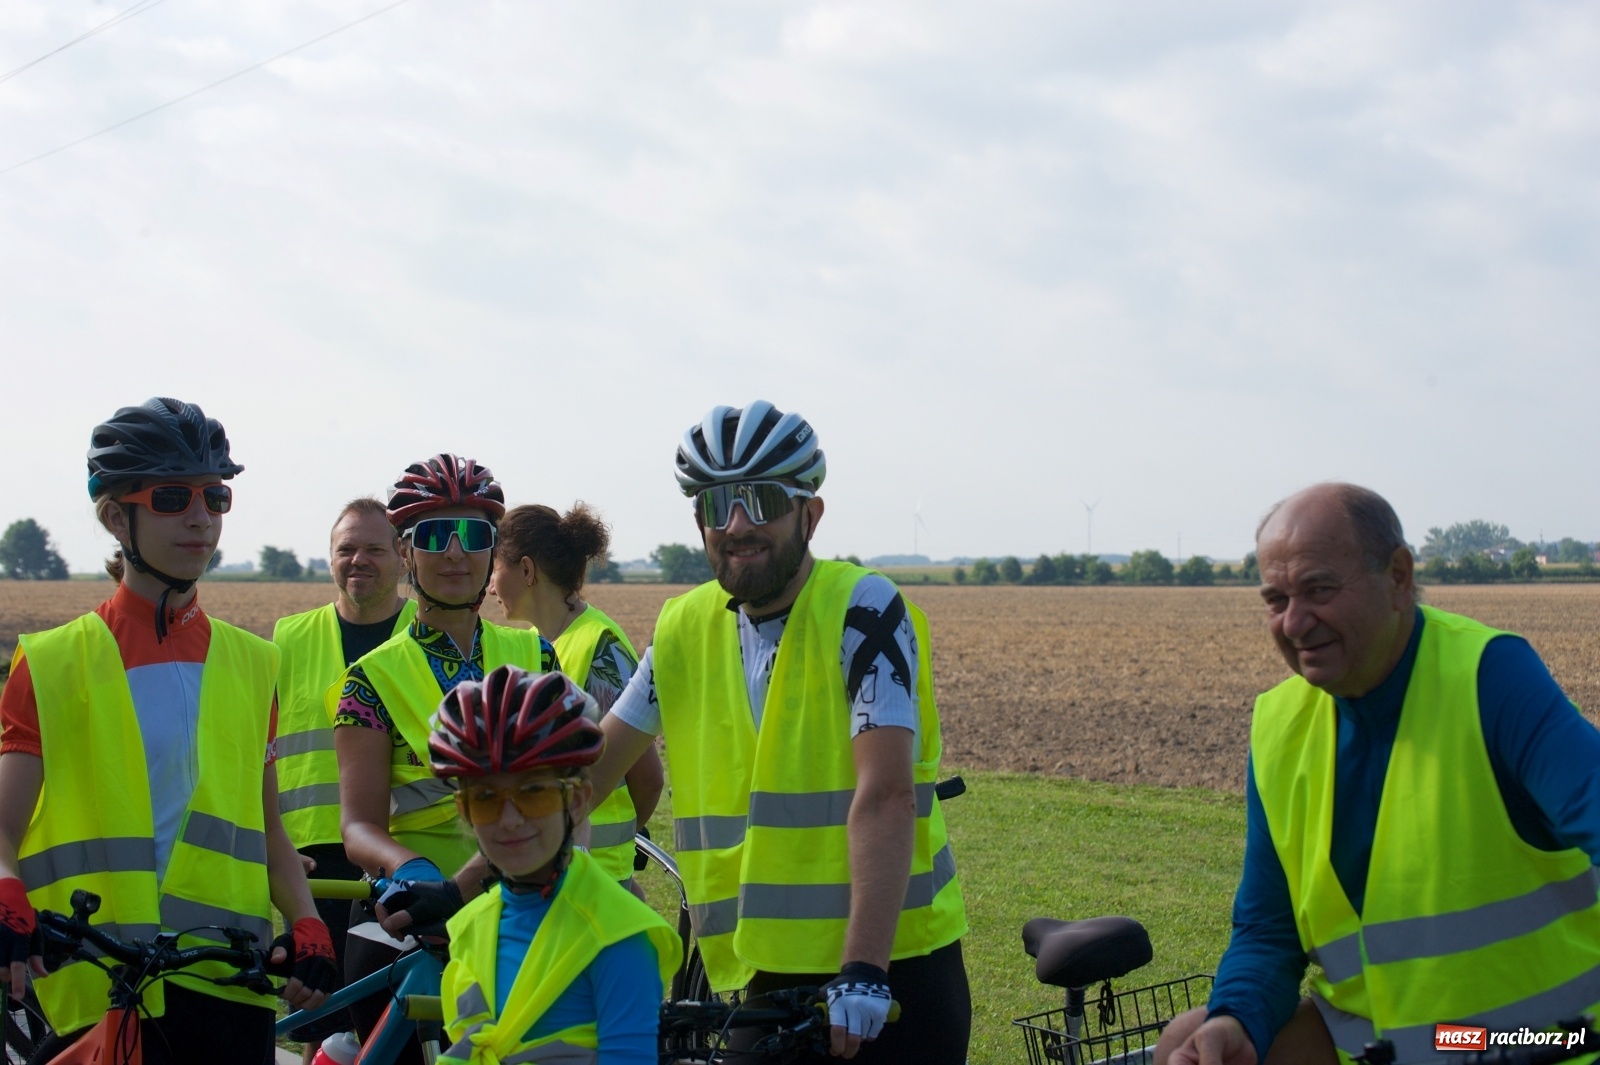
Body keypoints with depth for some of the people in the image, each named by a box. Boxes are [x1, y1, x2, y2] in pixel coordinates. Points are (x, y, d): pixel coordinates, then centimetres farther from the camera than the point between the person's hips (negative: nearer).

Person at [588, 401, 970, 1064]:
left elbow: (885, 794, -21)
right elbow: (585, 771, 9)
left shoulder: (862, 611, -12)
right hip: (766, 974, 5)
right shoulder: (685, 631, 5)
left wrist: (863, 971, -29)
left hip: (893, 968, -4)